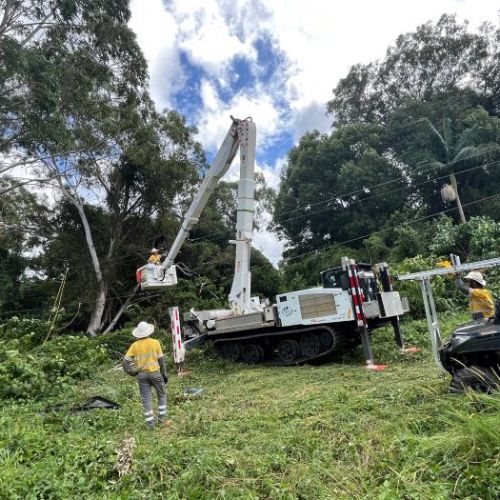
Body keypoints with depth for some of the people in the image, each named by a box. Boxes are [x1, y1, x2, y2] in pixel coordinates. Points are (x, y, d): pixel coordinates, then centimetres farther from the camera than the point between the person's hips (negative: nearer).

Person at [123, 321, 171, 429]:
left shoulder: (135, 345, -1)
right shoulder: (155, 342, -6)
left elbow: (126, 360, -4)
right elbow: (161, 360, -3)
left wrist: (133, 371, 9)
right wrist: (164, 374, 4)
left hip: (141, 374, 2)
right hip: (154, 372, -2)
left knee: (146, 398, 10)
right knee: (162, 394, 17)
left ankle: (150, 423, 13)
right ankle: (162, 418, 18)